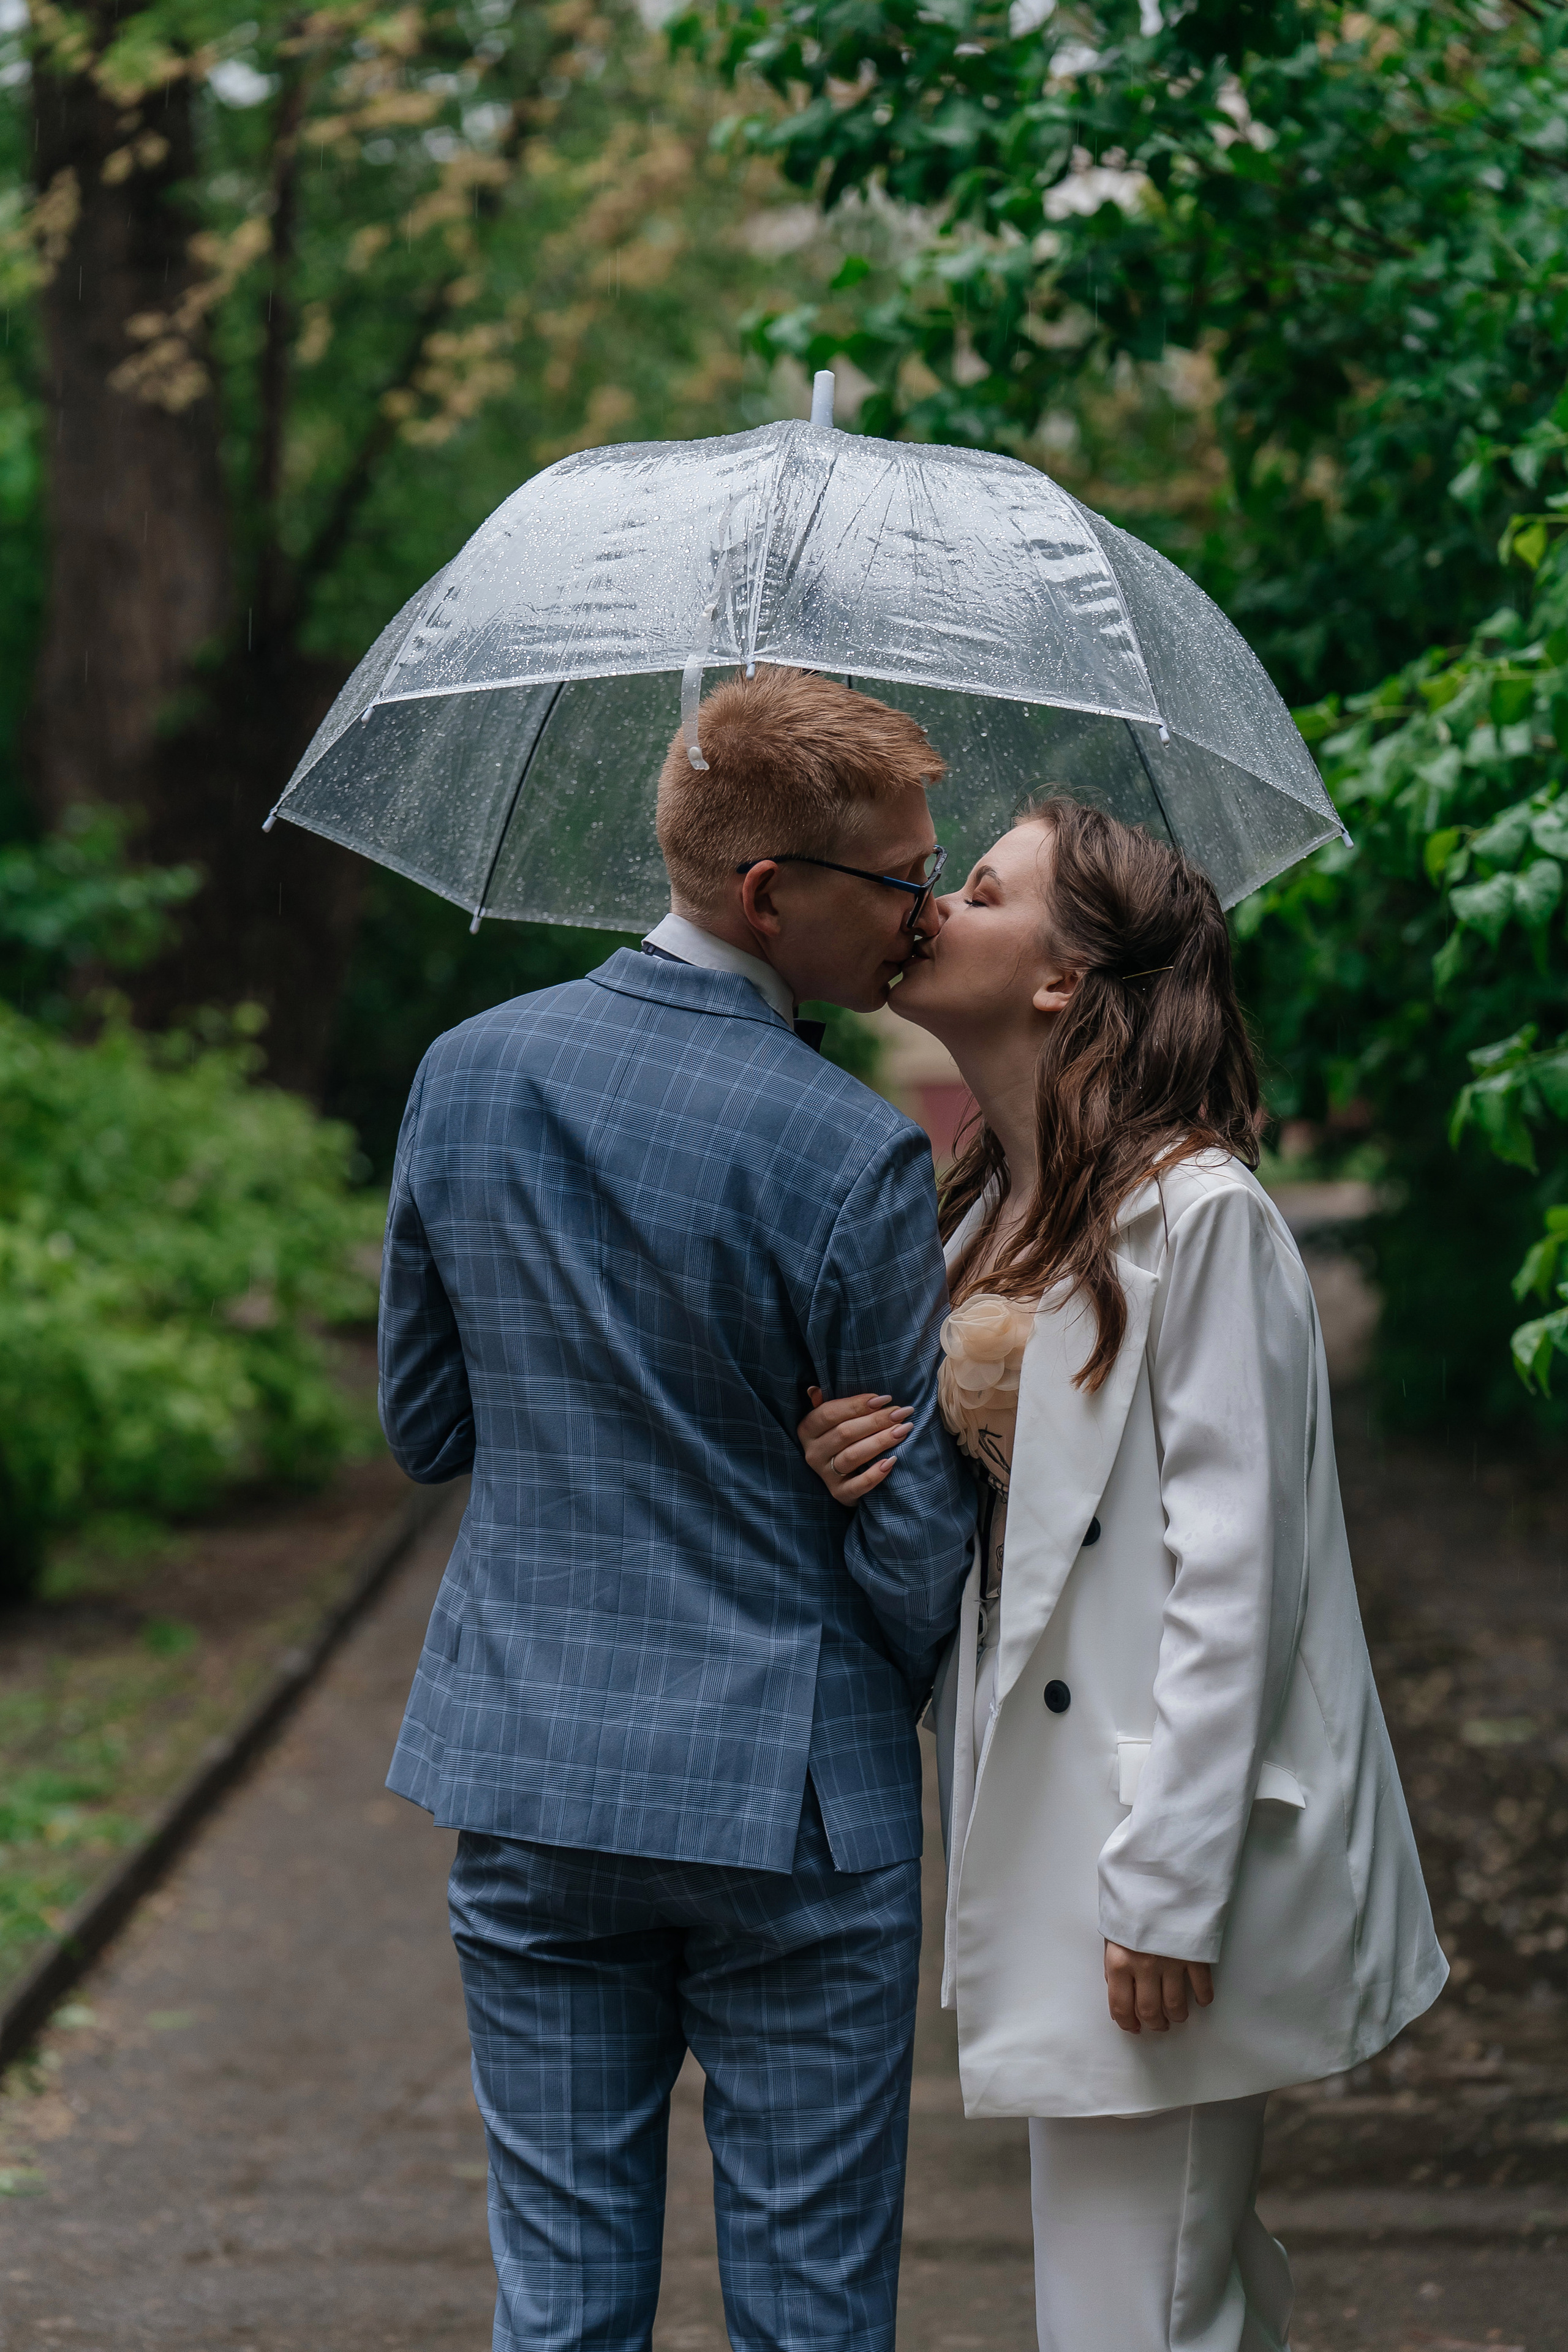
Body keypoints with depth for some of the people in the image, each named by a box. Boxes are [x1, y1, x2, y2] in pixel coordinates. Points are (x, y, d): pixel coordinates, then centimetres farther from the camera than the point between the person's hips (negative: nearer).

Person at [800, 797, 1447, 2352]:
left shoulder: (1198, 1216, -14)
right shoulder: (986, 1213, 13)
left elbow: (1228, 1567, -17)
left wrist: (1169, 1889, -19)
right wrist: (864, 1466, -7)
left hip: (1158, 1828, -8)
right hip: (1036, 1805, 9)